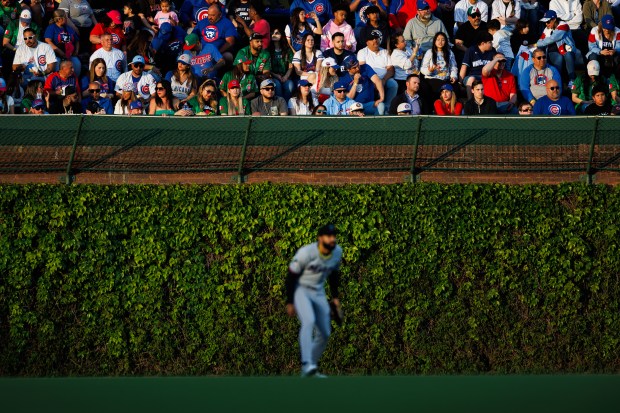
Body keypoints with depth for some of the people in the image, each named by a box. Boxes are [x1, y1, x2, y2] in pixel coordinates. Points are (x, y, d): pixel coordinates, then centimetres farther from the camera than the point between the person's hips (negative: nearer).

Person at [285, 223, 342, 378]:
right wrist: (289, 302, -15)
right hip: (300, 290, -7)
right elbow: (291, 276, -15)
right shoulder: (306, 253, -22)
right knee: (309, 322, -30)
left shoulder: (337, 252, -2)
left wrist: (335, 296, 13)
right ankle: (307, 365, -40)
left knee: (324, 334, 5)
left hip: (318, 293, 7)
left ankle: (311, 370, 18)